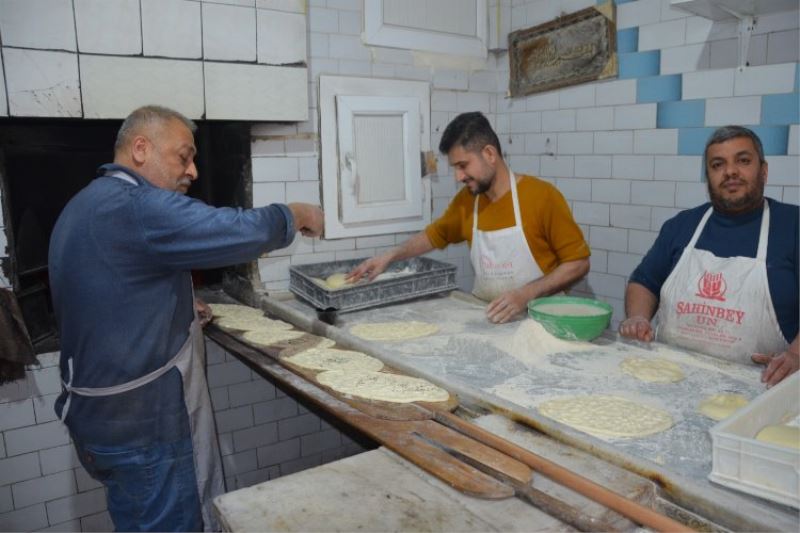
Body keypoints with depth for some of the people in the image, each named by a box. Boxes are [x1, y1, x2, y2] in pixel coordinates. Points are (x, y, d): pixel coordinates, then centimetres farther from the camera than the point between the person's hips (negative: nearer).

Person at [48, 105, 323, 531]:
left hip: (103, 410, 10)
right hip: (142, 417, -10)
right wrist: (295, 214, -9)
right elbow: (242, 232, -27)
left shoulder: (87, 206, 12)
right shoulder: (137, 207, -22)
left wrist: (179, 311, 15)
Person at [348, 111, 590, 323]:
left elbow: (578, 263, -9)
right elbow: (434, 235, 21)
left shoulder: (542, 196, -12)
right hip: (485, 317, 5)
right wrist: (389, 256, 8)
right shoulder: (465, 201, 3)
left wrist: (525, 294, -20)